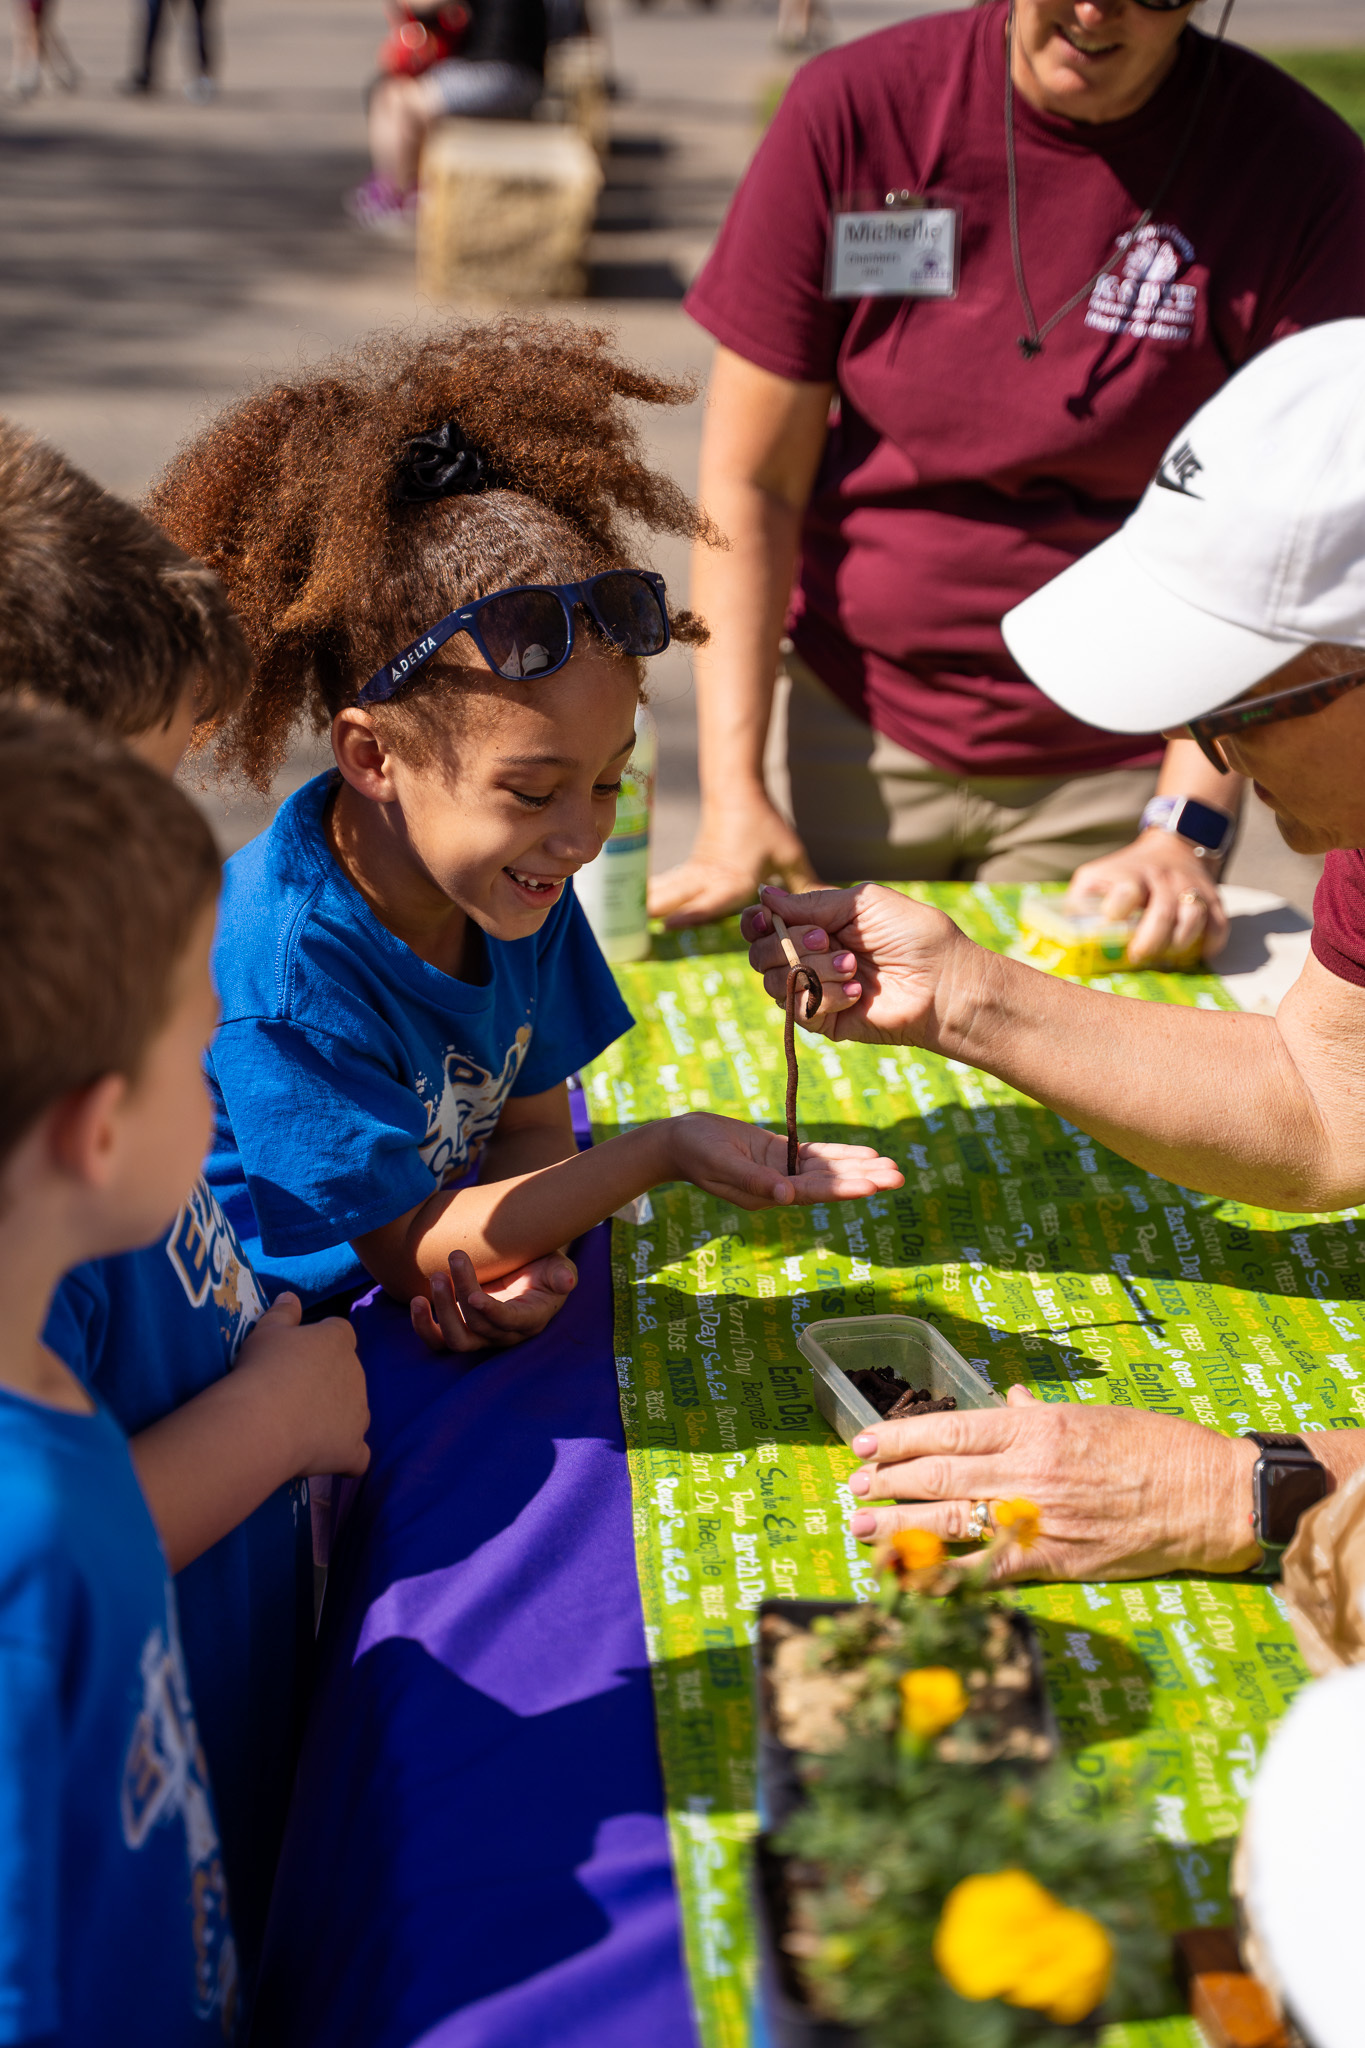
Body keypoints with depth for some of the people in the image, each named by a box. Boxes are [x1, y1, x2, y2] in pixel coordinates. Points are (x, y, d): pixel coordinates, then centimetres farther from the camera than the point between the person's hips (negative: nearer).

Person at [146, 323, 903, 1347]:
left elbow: (533, 1123, 5)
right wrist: (659, 1150, -26)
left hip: (449, 1336, 7)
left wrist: (523, 1259, -18)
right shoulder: (287, 969, -26)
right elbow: (411, 1251, -18)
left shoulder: (519, 889, -5)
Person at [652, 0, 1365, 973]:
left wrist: (1185, 827, -20)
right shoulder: (852, 109, -8)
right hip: (859, 726, 1)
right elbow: (751, 485, -6)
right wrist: (733, 794, -14)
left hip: (1127, 763, -1)